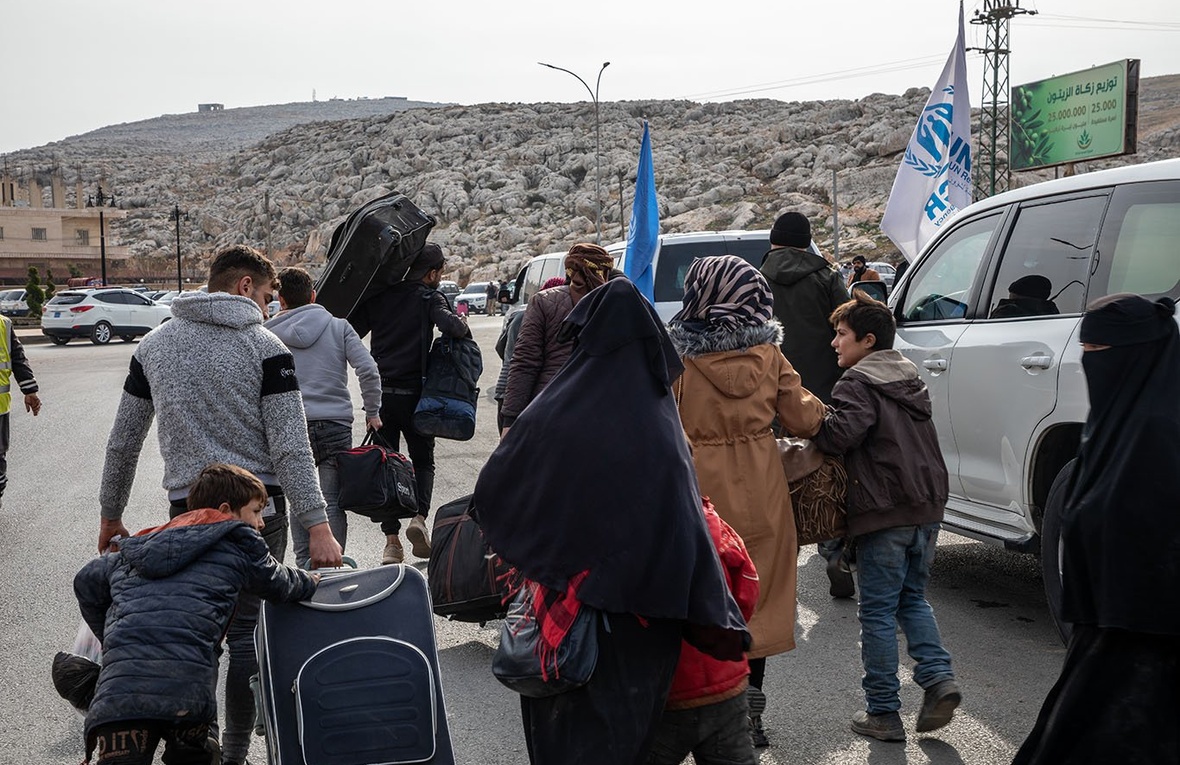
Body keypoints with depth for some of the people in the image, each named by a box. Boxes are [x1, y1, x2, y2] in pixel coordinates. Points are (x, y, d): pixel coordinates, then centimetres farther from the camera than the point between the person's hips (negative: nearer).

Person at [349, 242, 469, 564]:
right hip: (413, 393, -3)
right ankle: (419, 516, -10)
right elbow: (449, 325, -22)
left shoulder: (379, 295, 7)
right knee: (423, 460, 14)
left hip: (380, 392, 3)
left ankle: (391, 541, 5)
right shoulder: (429, 297, -5)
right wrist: (463, 324, -3)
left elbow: (351, 331, 4)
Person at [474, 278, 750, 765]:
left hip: (565, 618, 0)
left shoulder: (549, 418, -13)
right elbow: (688, 533, -14)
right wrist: (716, 625, -6)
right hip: (639, 633, 0)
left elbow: (489, 496, 0)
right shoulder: (663, 432, -12)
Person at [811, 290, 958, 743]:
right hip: (928, 507, 8)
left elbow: (840, 434, -25)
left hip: (884, 512, -8)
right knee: (913, 599, 21)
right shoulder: (911, 379, 17)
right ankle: (938, 677, 4)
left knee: (878, 611, 2)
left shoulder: (858, 383, -10)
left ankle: (883, 712, 8)